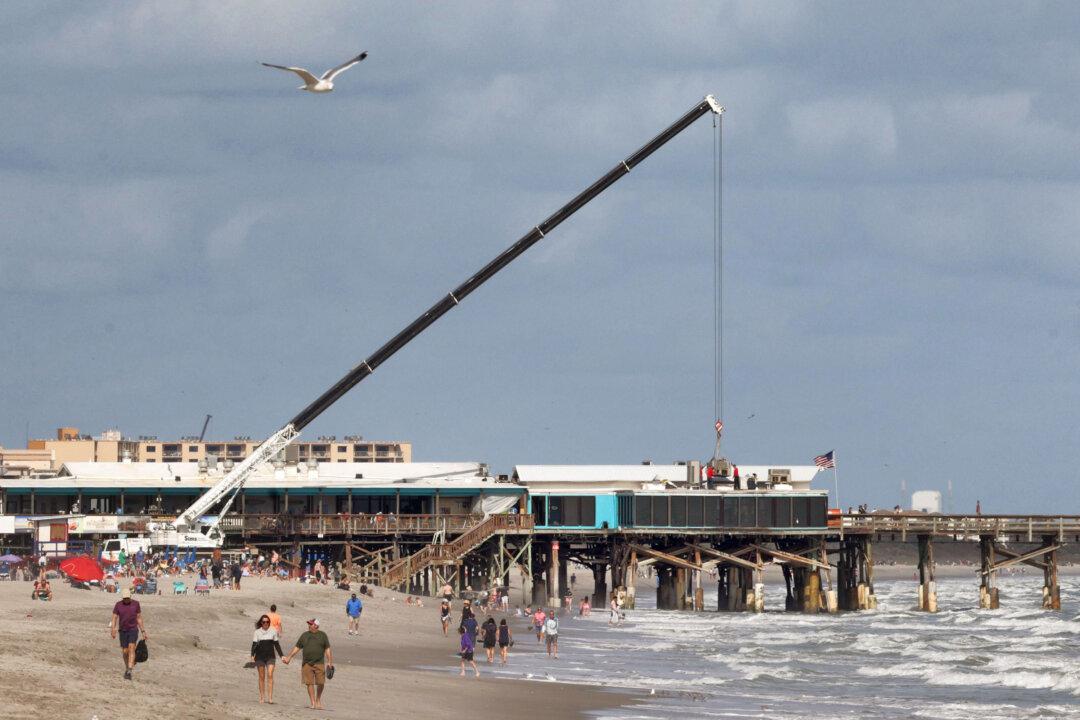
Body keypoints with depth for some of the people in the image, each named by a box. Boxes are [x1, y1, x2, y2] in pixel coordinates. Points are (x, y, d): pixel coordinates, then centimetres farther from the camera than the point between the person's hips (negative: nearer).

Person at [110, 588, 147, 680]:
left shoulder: (135, 604, -1)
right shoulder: (118, 605, -2)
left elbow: (139, 618, 6)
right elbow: (114, 619, -6)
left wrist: (143, 632, 7)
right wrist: (113, 630, -23)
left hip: (133, 630, -2)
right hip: (123, 631, 2)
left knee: (131, 648, -20)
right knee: (125, 652, 6)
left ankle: (129, 672, -26)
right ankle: (127, 668, 33)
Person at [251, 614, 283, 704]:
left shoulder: (273, 632, 5)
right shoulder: (257, 632, 2)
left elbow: (277, 645, 11)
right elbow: (254, 645, -2)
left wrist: (281, 655, 10)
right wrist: (252, 655, -15)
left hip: (270, 656, 0)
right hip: (260, 657, 0)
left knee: (270, 675, -13)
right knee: (262, 676, 3)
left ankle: (270, 697, -17)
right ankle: (262, 697, 11)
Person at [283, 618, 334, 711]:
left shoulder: (322, 635, 6)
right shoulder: (305, 635, 11)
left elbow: (327, 649, 6)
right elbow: (297, 648, 16)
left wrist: (329, 662, -2)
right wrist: (288, 657, 12)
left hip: (319, 664, -1)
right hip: (307, 664, 1)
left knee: (320, 683, -4)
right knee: (310, 683, -4)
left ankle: (318, 701, 16)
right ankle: (313, 703, -2)